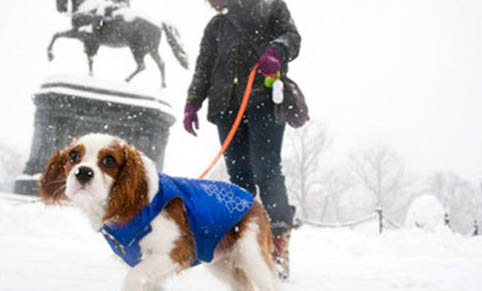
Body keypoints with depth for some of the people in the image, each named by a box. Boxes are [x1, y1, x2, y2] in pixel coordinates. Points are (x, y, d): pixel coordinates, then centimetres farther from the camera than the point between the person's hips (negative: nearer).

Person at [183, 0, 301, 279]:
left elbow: (291, 35, 6)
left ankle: (280, 243, -19)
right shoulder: (216, 26, 29)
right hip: (227, 104, 4)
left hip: (264, 98, -4)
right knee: (239, 174, -3)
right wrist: (193, 103, 10)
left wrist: (276, 50, -17)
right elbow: (203, 67, 24)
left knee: (266, 169, -17)